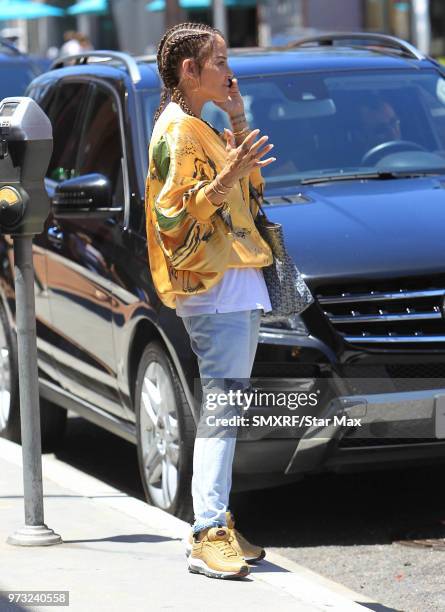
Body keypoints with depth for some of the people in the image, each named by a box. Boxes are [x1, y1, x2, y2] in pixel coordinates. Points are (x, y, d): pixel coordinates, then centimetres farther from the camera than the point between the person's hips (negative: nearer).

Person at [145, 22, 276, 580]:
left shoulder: (203, 130, 21)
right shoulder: (176, 132, -9)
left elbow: (251, 186, 24)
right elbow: (174, 215, -17)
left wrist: (239, 122, 15)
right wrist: (229, 174, -27)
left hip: (237, 284, 10)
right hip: (213, 288, -10)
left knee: (225, 409, 9)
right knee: (221, 409, -15)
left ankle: (216, 528, 13)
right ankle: (209, 537, -19)